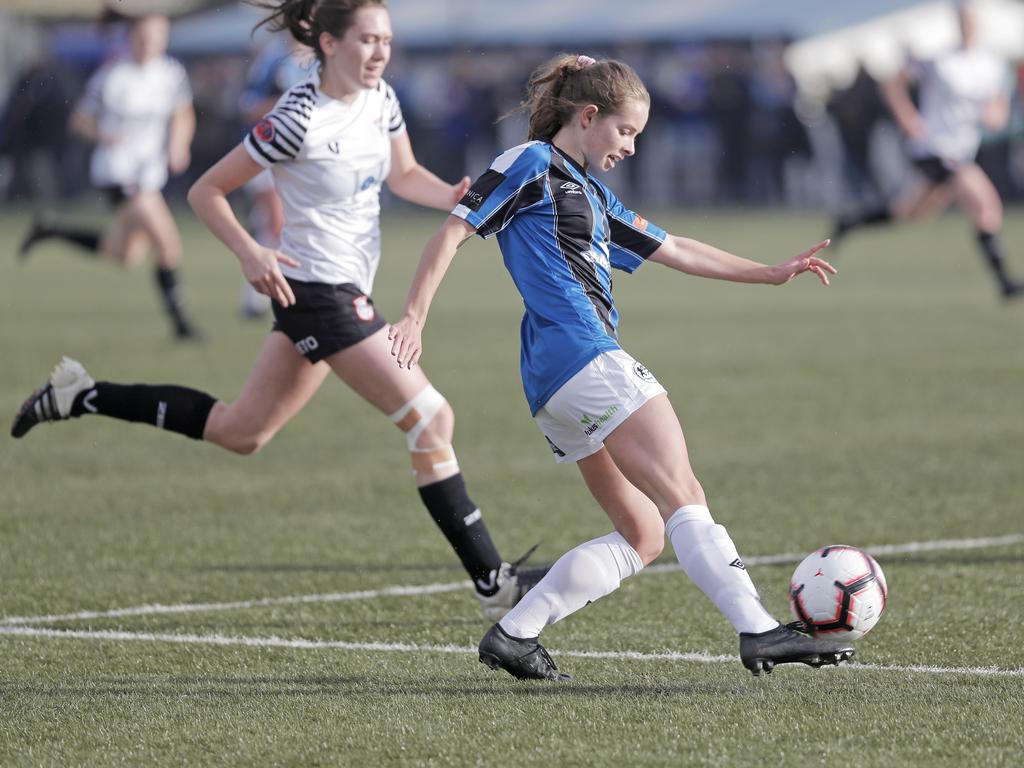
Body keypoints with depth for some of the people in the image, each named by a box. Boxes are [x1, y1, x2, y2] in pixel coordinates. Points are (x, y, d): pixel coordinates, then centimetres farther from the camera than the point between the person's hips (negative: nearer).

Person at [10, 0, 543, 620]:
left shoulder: (380, 98, 3)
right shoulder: (300, 122, -20)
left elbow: (404, 174, 20)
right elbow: (207, 191, -12)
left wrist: (454, 196, -1)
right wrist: (251, 254, -26)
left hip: (344, 293, 9)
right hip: (316, 290, -9)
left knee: (239, 432, 19)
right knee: (431, 419, -12)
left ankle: (83, 397, 28)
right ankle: (493, 582, -7)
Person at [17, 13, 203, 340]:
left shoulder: (172, 73, 0)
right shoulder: (111, 77, -12)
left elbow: (183, 116, 15)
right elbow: (79, 120, -2)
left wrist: (178, 146, -3)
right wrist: (102, 134, -22)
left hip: (150, 174, 7)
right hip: (116, 171, -7)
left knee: (124, 257, 18)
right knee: (168, 241, -21)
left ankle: (50, 230, 36)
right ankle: (179, 320, -9)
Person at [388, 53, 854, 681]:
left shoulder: (592, 193, 28)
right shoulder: (532, 164, 2)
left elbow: (673, 250, 32)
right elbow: (455, 230, -5)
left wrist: (771, 273, 31)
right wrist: (414, 319, -14)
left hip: (558, 383, 10)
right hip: (582, 356, -10)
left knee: (643, 535, 7)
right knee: (683, 498, -16)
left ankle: (514, 634, 3)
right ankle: (760, 632, -25)